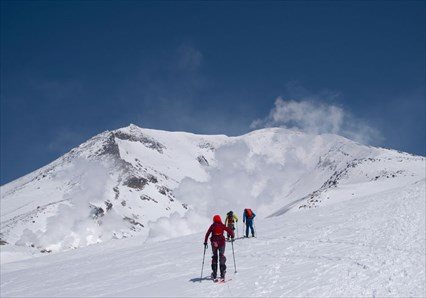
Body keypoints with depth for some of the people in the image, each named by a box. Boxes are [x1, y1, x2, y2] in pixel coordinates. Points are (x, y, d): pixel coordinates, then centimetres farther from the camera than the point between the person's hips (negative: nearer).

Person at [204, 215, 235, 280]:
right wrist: (232, 236, 18)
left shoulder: (212, 226, 1)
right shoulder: (222, 226, 0)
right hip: (221, 242, -1)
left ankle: (214, 273, 10)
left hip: (214, 243, 1)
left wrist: (205, 242, 5)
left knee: (214, 257, 14)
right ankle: (222, 273, 0)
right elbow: (230, 231, -1)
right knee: (222, 256, 8)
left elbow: (207, 234, -2)